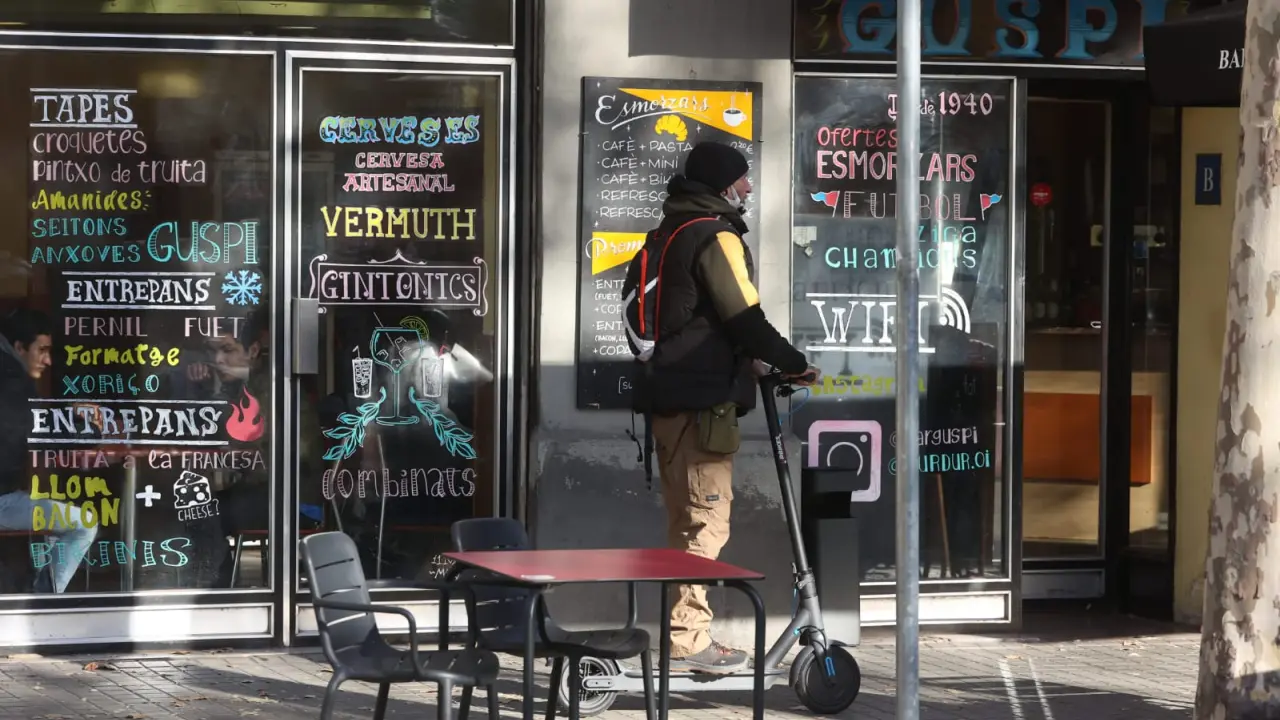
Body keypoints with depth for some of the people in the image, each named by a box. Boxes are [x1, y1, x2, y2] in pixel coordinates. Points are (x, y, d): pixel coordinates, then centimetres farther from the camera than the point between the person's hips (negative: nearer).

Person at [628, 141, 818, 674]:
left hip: (666, 397, 10)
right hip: (701, 401, -10)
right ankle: (688, 639, -8)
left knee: (685, 520, 15)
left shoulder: (666, 233, 18)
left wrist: (743, 360, 22)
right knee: (706, 520, -7)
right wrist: (795, 364, -3)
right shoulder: (716, 236, -11)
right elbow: (745, 319, -15)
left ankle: (684, 637, 20)